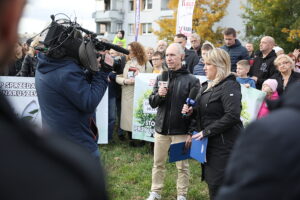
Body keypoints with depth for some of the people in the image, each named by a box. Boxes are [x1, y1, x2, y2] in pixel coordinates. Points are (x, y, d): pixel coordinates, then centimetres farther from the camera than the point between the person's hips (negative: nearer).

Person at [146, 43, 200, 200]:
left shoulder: (191, 80, -8)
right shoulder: (161, 78, 7)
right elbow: (152, 103, 9)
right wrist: (159, 95, -14)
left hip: (181, 131, -4)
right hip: (161, 128, 4)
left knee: (182, 166, 8)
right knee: (158, 163, 14)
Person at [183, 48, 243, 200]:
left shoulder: (229, 86, -14)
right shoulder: (207, 86, 15)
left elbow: (232, 115, -25)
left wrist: (206, 131, -21)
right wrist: (191, 111, 3)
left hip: (223, 144, -9)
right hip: (209, 142, 9)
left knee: (217, 184, -7)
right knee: (210, 180, 15)